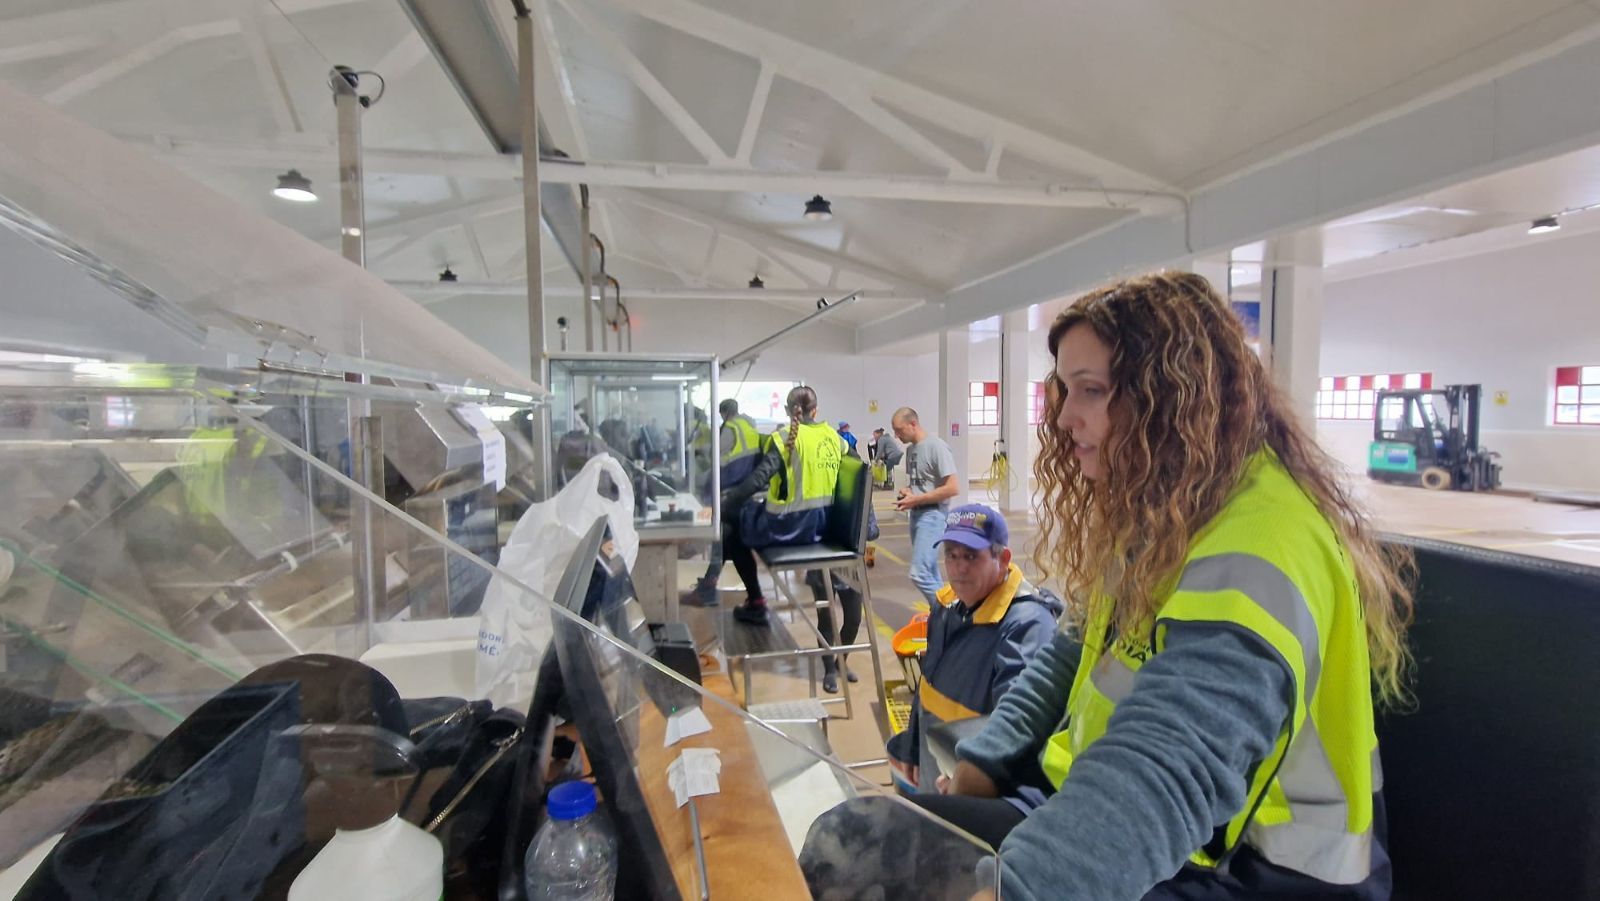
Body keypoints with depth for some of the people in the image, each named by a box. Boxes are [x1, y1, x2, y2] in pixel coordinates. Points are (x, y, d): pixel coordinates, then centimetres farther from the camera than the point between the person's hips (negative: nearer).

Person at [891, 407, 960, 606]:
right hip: (916, 513, 9)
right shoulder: (910, 449, 11)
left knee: (919, 573, -14)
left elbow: (952, 488, -20)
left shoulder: (937, 447, -15)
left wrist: (916, 499, -18)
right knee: (930, 572, 14)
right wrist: (907, 491, 0)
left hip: (932, 515, -9)